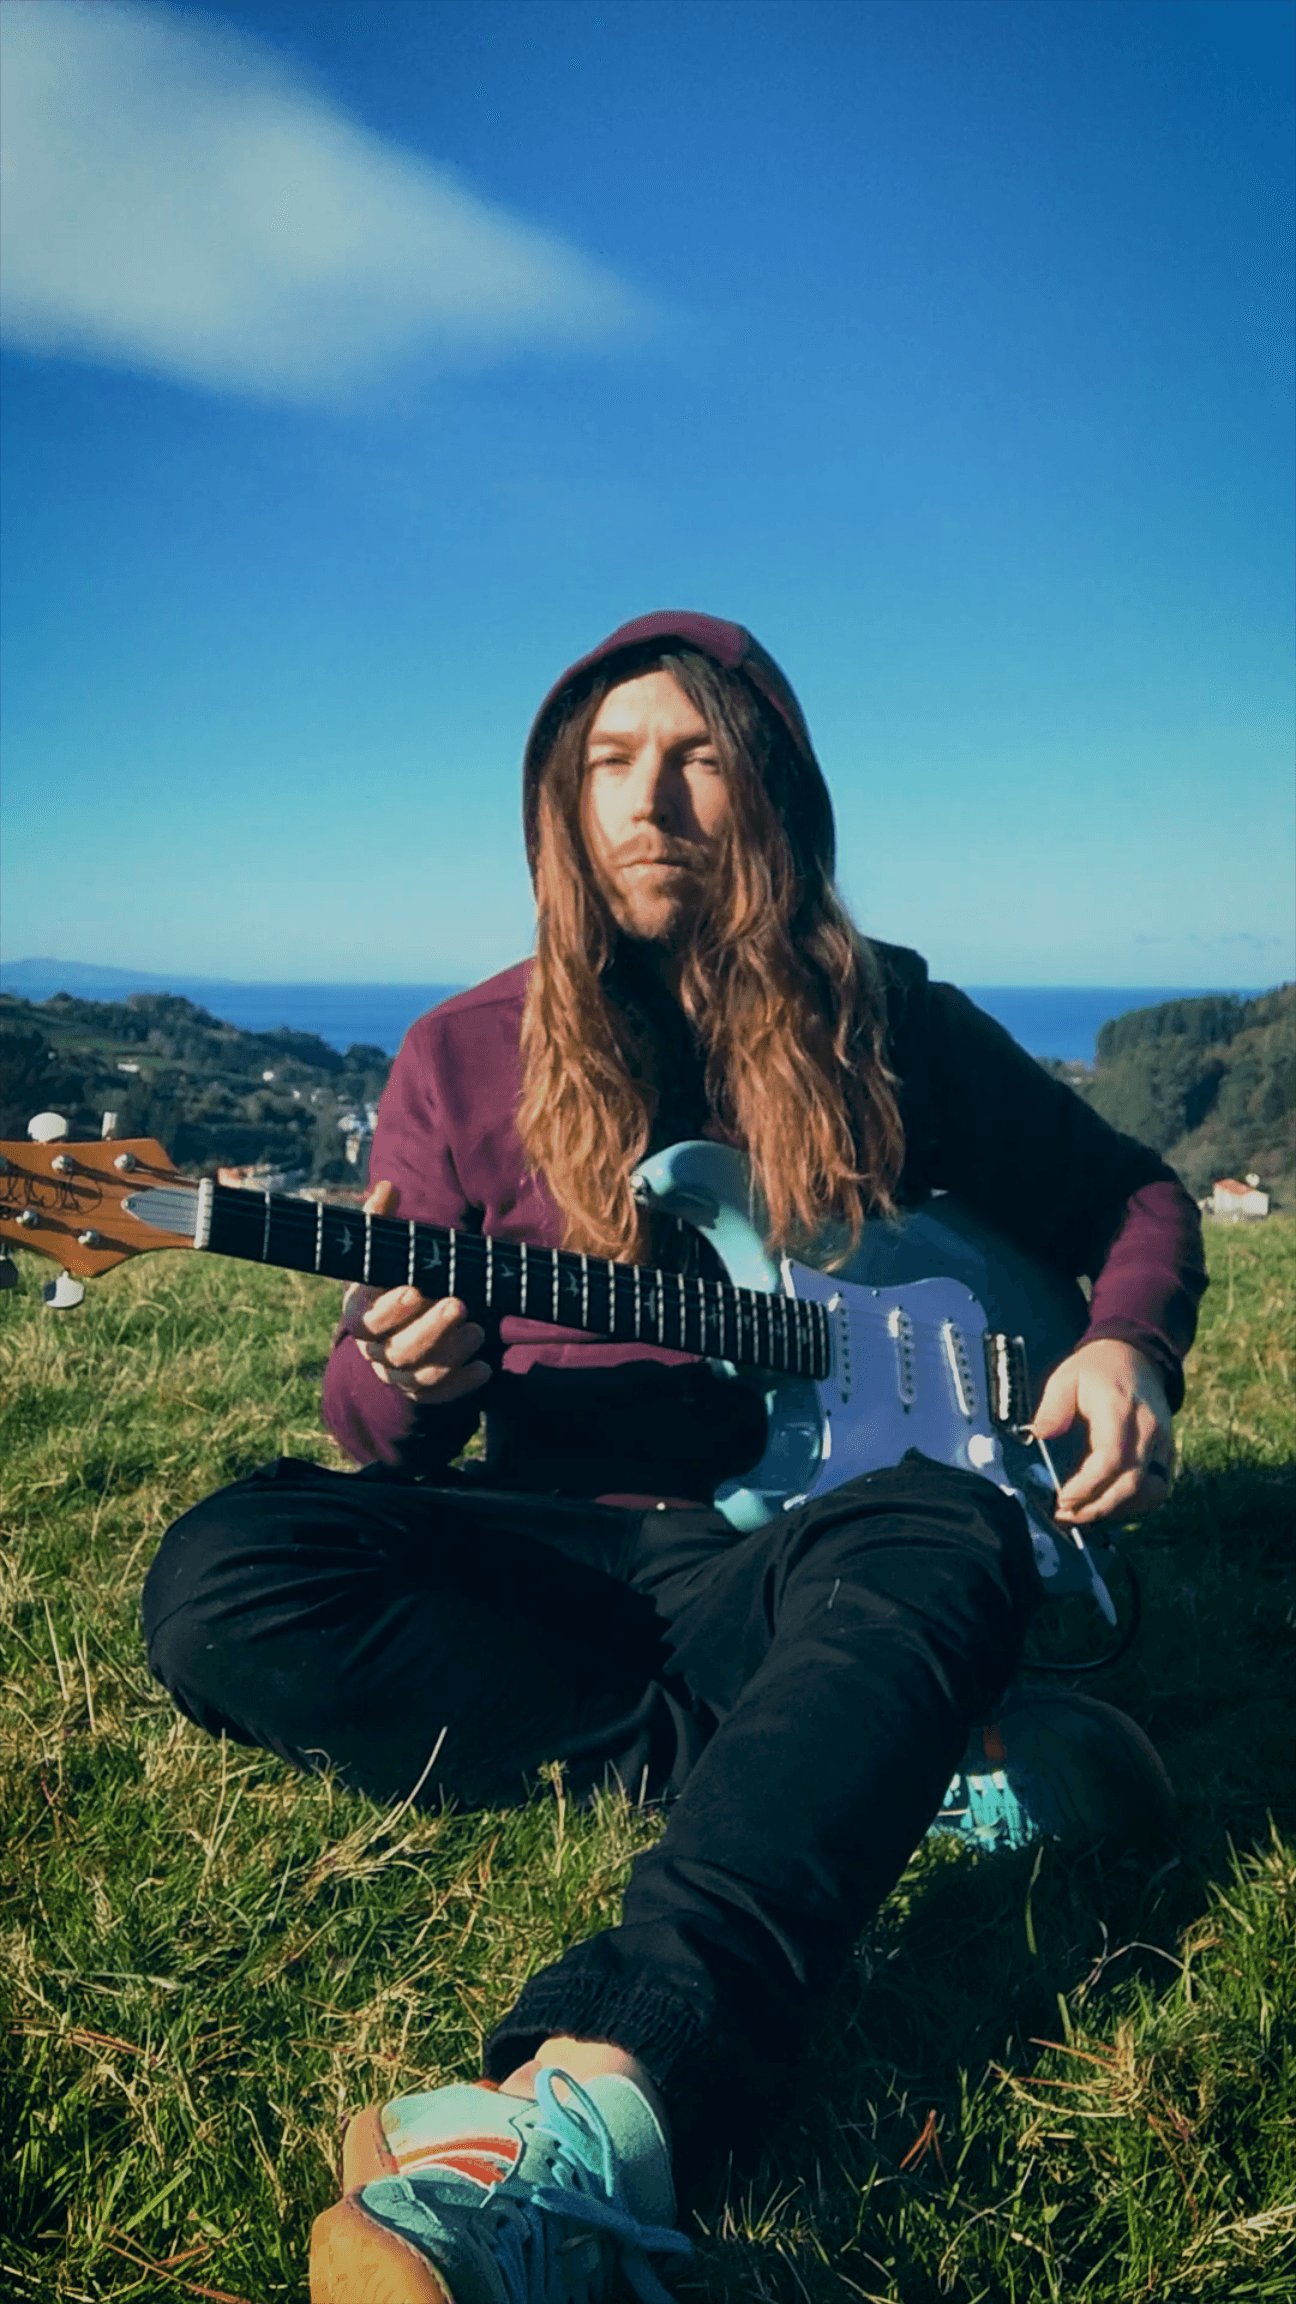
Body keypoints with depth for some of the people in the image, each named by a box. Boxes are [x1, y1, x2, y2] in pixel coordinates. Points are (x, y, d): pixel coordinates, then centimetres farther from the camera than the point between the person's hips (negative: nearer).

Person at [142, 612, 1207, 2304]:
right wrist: (404, 1378, -19)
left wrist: (1131, 1343, -6)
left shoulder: (890, 1024, 4)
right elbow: (378, 1417, 7)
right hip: (572, 1544, 2)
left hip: (809, 1531, -1)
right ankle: (906, 1753, -21)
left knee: (945, 1536, -35)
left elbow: (1136, 1197, 17)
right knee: (222, 1590, -26)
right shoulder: (466, 1059, 4)